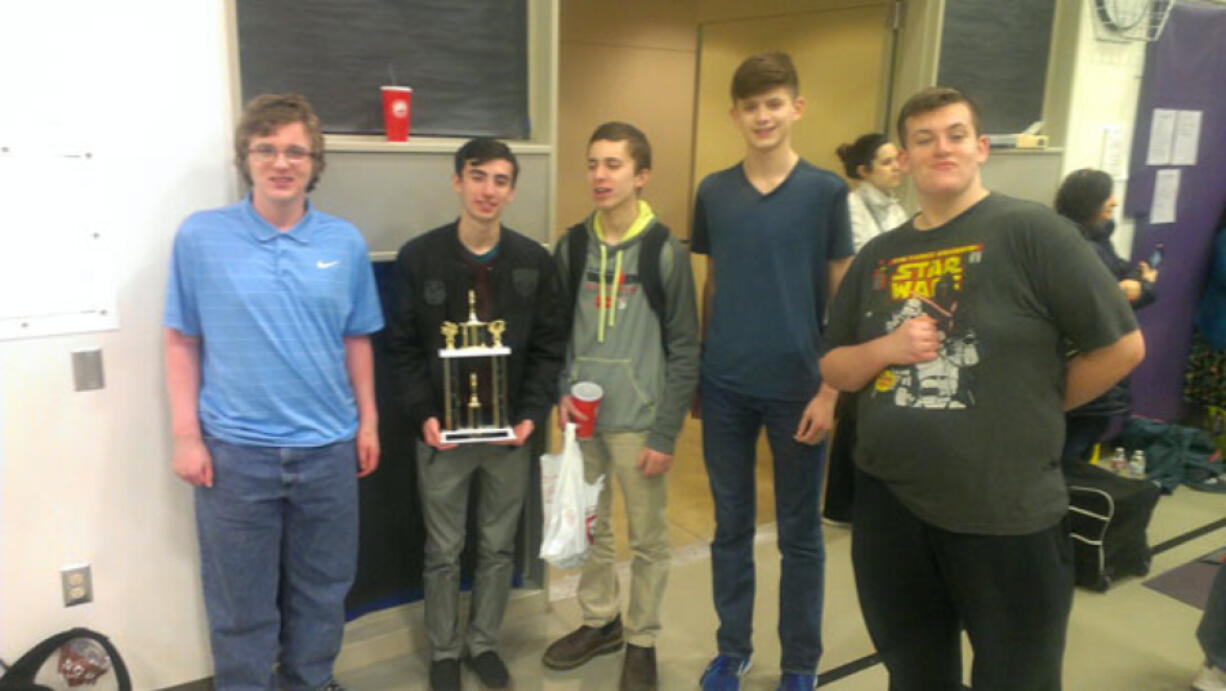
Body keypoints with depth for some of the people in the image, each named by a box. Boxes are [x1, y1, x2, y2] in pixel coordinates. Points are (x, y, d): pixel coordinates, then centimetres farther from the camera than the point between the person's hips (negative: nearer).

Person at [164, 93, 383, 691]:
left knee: (322, 588, 17)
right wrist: (186, 434, -4)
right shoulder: (201, 236, -5)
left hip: (328, 447, 2)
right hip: (235, 450, -2)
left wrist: (367, 420, 7)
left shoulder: (345, 242, 1)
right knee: (241, 599, 11)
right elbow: (181, 340, -1)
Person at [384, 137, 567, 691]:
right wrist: (423, 414, -14)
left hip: (510, 431, 2)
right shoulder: (418, 257, -6)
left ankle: (483, 642, 34)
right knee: (443, 551, 12)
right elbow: (403, 348, -4)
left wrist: (532, 414, -10)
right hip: (443, 431, -1)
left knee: (498, 547, 15)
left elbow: (549, 347, 1)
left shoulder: (534, 262, -2)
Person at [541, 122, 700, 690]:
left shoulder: (665, 252, -8)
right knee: (590, 529, 17)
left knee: (648, 539, 9)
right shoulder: (573, 246, 4)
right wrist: (562, 391, -4)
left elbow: (685, 350, -8)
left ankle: (642, 641, 27)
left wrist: (666, 432, -11)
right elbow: (559, 331, 11)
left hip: (639, 421, -4)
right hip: (583, 416, 4)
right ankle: (599, 621, 37)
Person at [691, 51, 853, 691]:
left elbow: (843, 297, -3)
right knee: (731, 525, 14)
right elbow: (711, 286, 10)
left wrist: (830, 389, -9)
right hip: (725, 386, 2)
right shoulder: (713, 193, 3)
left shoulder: (826, 191, -4)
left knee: (799, 533, 10)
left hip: (797, 386, -2)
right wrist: (695, 371, 9)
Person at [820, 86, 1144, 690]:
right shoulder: (878, 255, 7)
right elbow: (833, 370, 10)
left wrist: (1035, 407, -1)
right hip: (889, 506, 5)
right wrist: (887, 348, -9)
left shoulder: (1029, 231, -9)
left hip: (1007, 515, -4)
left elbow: (1122, 346, -9)